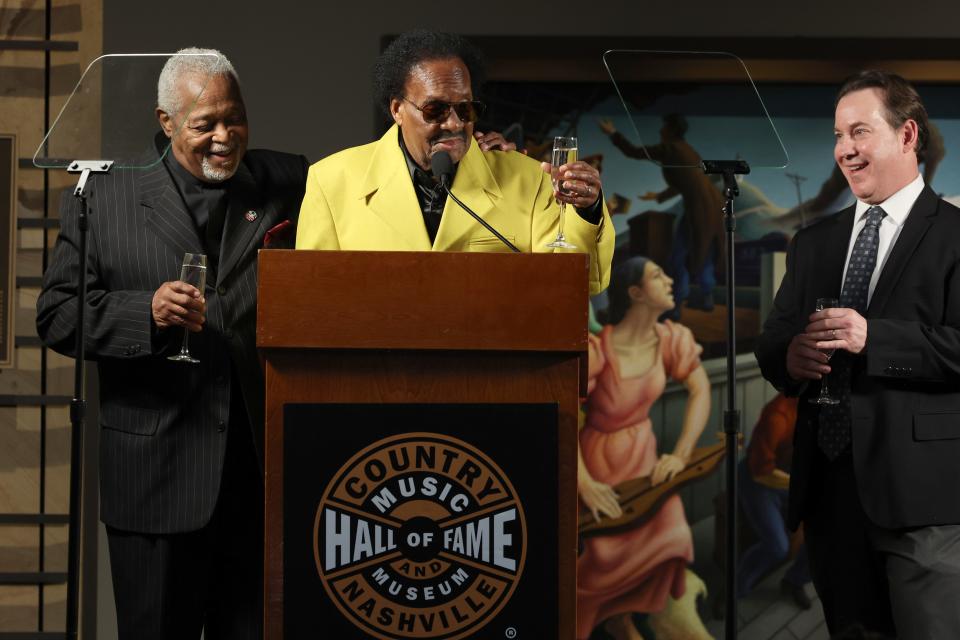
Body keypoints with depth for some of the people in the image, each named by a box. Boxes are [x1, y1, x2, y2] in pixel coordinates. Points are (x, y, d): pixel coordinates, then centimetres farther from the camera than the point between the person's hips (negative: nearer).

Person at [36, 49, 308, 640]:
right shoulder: (104, 198, 3)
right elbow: (57, 315, 1)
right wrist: (146, 312, -16)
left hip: (268, 464, 2)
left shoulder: (291, 184, 8)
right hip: (158, 474, -1)